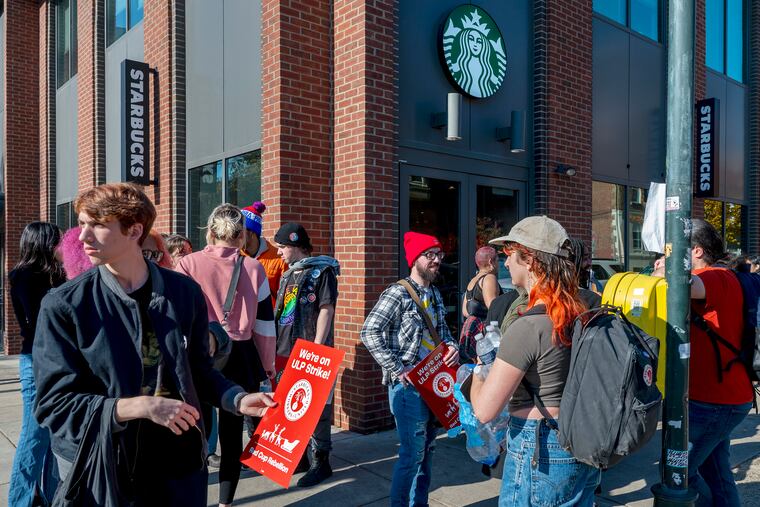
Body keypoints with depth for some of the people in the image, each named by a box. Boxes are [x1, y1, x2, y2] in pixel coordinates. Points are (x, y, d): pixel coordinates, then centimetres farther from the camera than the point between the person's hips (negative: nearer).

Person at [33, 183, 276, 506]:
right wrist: (141, 406, -24)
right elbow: (54, 402, -13)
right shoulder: (64, 306, -10)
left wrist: (239, 400, -9)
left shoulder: (184, 292, -3)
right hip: (100, 472, -2)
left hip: (179, 461, 3)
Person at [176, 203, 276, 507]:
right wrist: (268, 363, 12)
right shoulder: (253, 268, -2)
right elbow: (265, 323, 1)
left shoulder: (188, 265, -5)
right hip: (240, 358, 1)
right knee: (232, 430, 11)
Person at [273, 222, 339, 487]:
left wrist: (316, 348, -18)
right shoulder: (288, 273, 16)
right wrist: (275, 347, 15)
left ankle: (320, 461, 10)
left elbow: (326, 309, -13)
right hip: (285, 351, 8)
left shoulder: (322, 270, -7)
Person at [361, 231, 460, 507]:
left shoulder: (435, 294, 10)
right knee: (412, 453, -1)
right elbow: (369, 332, -20)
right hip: (408, 386, -8)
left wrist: (452, 346, -2)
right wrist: (396, 369, -20)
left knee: (427, 449, 17)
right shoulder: (398, 293, -14)